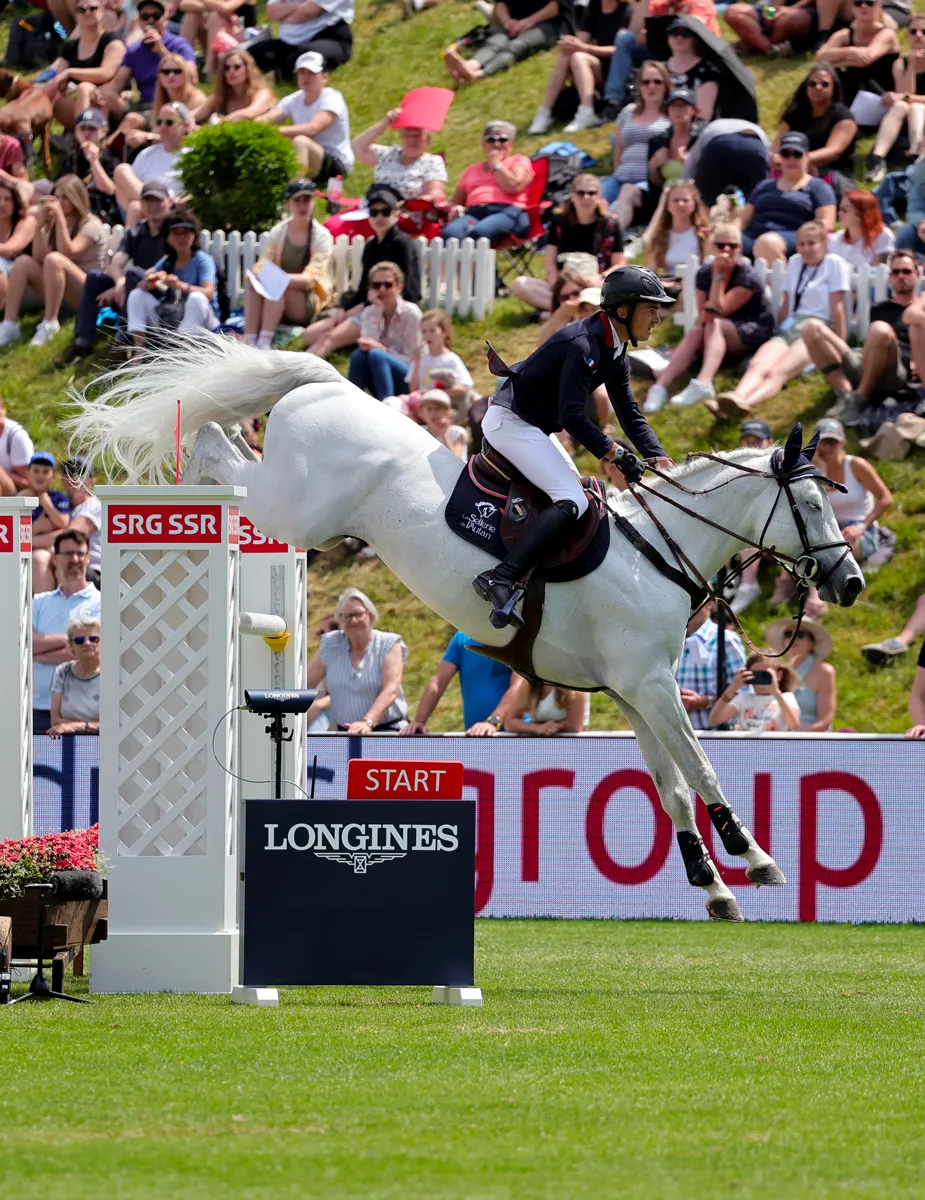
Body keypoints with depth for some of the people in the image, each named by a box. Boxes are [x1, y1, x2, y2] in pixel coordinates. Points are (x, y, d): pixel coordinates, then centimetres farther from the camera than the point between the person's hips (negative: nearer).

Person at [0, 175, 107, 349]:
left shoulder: (91, 225, -6)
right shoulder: (52, 225, 12)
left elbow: (68, 252, -22)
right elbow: (38, 258, -1)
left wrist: (60, 217, -22)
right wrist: (40, 224, -10)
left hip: (88, 293, -6)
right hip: (58, 293, 6)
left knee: (54, 259, -33)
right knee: (23, 262, -16)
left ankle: (49, 325, -35)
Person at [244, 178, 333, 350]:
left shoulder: (321, 237, -8)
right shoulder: (278, 232, 4)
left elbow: (311, 279, -18)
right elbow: (262, 265, -3)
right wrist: (258, 273, -29)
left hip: (310, 303, -3)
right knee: (251, 280, -26)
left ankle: (264, 343, -47)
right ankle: (249, 343, -39)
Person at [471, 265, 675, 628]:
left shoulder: (614, 351, 8)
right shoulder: (584, 344, -24)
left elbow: (629, 413, 11)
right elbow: (572, 415, -29)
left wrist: (660, 458, -1)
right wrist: (615, 454, -29)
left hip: (533, 427, 11)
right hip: (510, 422, -11)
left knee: (576, 491, 18)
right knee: (571, 502, -22)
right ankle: (501, 579, -32)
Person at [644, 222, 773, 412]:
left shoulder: (747, 277, -14)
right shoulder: (704, 273, 2)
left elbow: (717, 311, -22)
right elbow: (703, 316, -2)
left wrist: (718, 275, -24)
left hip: (754, 333, -5)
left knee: (714, 325, -34)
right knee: (694, 332, -28)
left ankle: (703, 384, -61)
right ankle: (660, 386, -47)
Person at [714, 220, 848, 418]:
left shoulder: (834, 264, 3)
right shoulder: (795, 263, 22)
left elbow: (837, 309, -1)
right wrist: (779, 337, 18)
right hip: (789, 329, 6)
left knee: (778, 372, -36)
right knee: (757, 365, -30)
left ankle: (745, 404, -66)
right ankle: (737, 398, -62)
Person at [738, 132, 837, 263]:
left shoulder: (818, 187, 16)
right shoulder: (765, 187, 31)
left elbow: (826, 223, 4)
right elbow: (743, 218, 28)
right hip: (755, 235, 5)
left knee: (767, 242, -42)